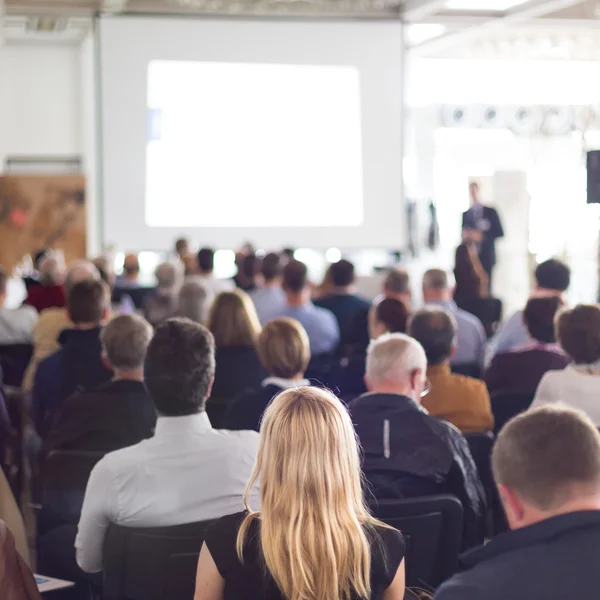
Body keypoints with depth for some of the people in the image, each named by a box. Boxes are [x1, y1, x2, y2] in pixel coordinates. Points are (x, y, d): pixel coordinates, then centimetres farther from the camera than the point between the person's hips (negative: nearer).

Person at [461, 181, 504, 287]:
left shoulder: (490, 212, 6)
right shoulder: (465, 214, 12)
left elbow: (500, 232, 2)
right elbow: (462, 234, 15)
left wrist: (482, 236, -10)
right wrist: (464, 236, -8)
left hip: (486, 257, -1)